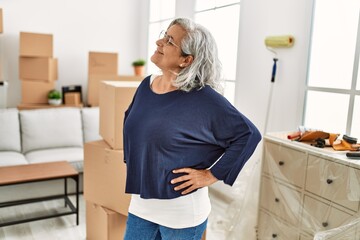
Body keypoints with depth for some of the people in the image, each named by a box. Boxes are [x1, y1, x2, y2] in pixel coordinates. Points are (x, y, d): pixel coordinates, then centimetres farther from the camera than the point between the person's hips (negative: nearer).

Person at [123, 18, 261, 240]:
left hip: (181, 212, -5)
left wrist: (212, 174, -15)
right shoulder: (147, 85, 1)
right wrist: (132, 162, 12)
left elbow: (249, 134, -16)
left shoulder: (204, 99, -19)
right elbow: (130, 122, 19)